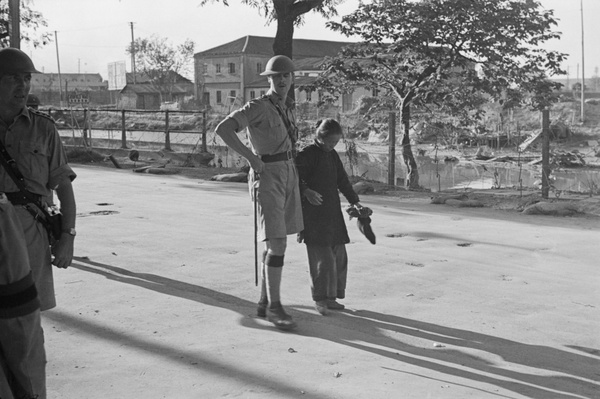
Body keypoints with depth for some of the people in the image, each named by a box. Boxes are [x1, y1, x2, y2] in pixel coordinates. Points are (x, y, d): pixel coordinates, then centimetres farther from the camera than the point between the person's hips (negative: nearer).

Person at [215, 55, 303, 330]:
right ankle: (275, 307, -6)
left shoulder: (288, 107, 14)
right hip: (267, 178, -8)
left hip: (287, 177, 8)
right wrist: (251, 158, -23)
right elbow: (222, 129, -23)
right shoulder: (258, 107, -12)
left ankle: (264, 303, 17)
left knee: (275, 243, 9)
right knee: (277, 243, -14)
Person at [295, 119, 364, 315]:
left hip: (332, 212, 8)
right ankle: (319, 299, -2)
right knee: (322, 256, -10)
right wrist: (307, 191, -30)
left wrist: (355, 201, 13)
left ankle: (330, 297, 18)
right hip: (313, 213, -8)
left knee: (338, 255, 8)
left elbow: (342, 181, 20)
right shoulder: (307, 154, -7)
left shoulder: (333, 156, 15)